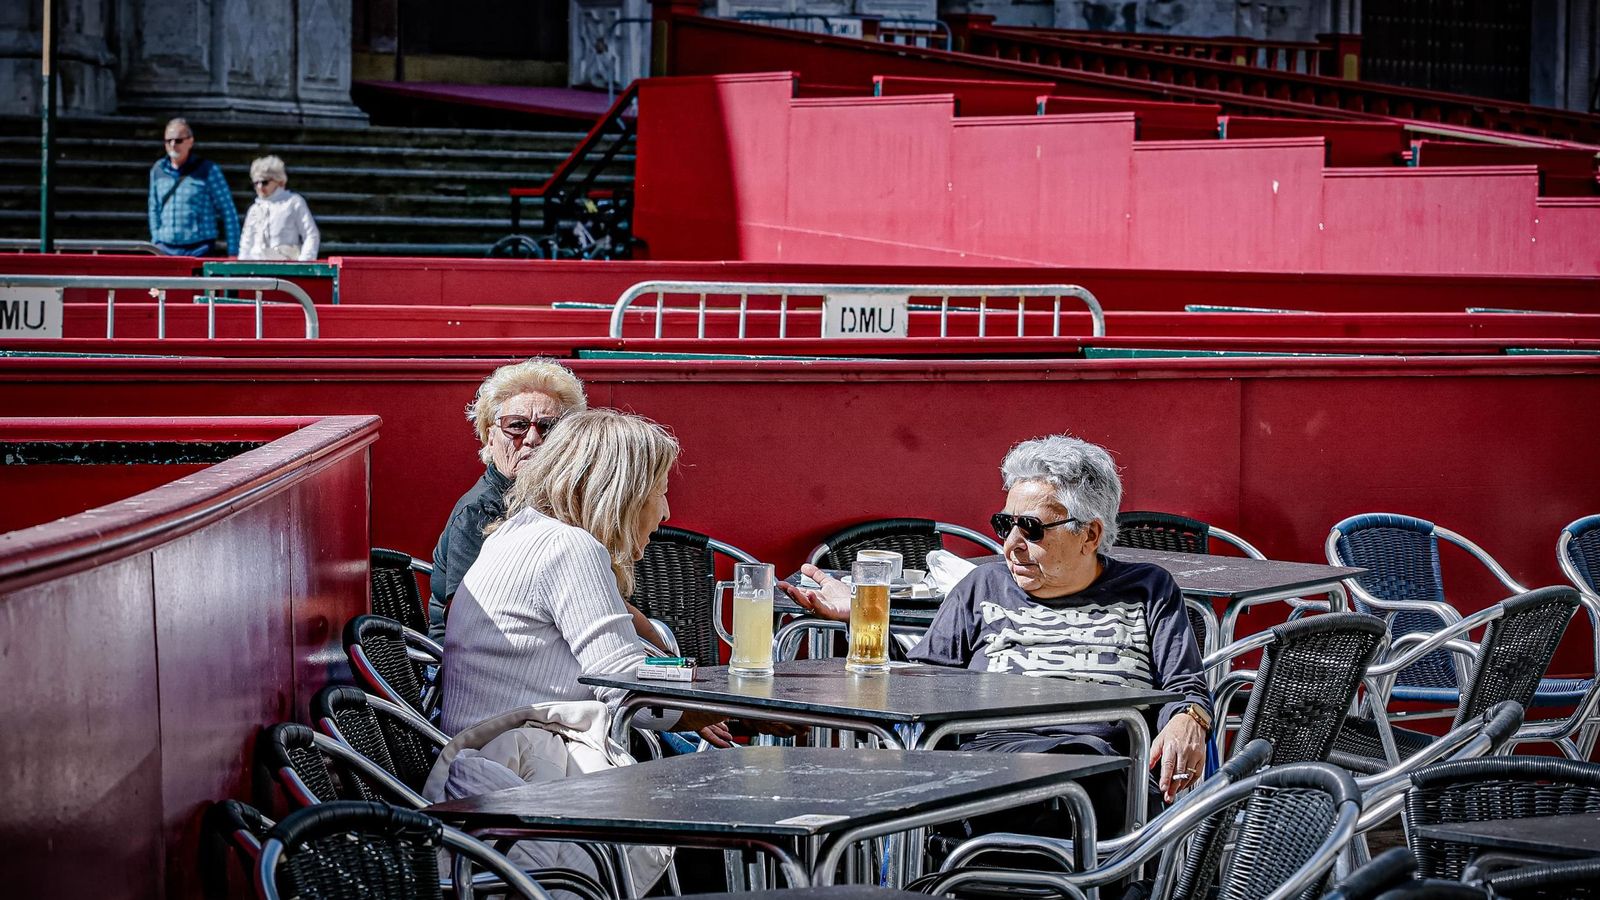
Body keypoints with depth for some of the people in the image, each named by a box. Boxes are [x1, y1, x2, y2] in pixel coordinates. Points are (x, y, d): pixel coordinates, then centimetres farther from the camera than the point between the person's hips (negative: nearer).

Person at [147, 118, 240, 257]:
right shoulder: (158, 170, 10)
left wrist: (233, 252, -5)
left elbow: (228, 212, -1)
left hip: (198, 250, -4)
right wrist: (156, 241, 11)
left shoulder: (208, 170, -1)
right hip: (165, 249, 4)